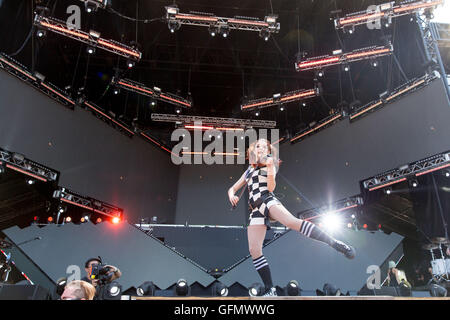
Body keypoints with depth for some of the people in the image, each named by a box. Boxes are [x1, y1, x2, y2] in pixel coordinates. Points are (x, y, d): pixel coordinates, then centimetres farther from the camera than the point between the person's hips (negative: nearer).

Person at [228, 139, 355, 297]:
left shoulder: (269, 165, 16)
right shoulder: (249, 171, 27)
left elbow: (270, 188, 0)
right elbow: (232, 188, 28)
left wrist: (270, 169, -15)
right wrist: (232, 196, 5)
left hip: (268, 200, -4)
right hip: (255, 209, 4)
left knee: (292, 221, -35)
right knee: (254, 250, -12)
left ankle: (336, 244, -34)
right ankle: (270, 290, -7)